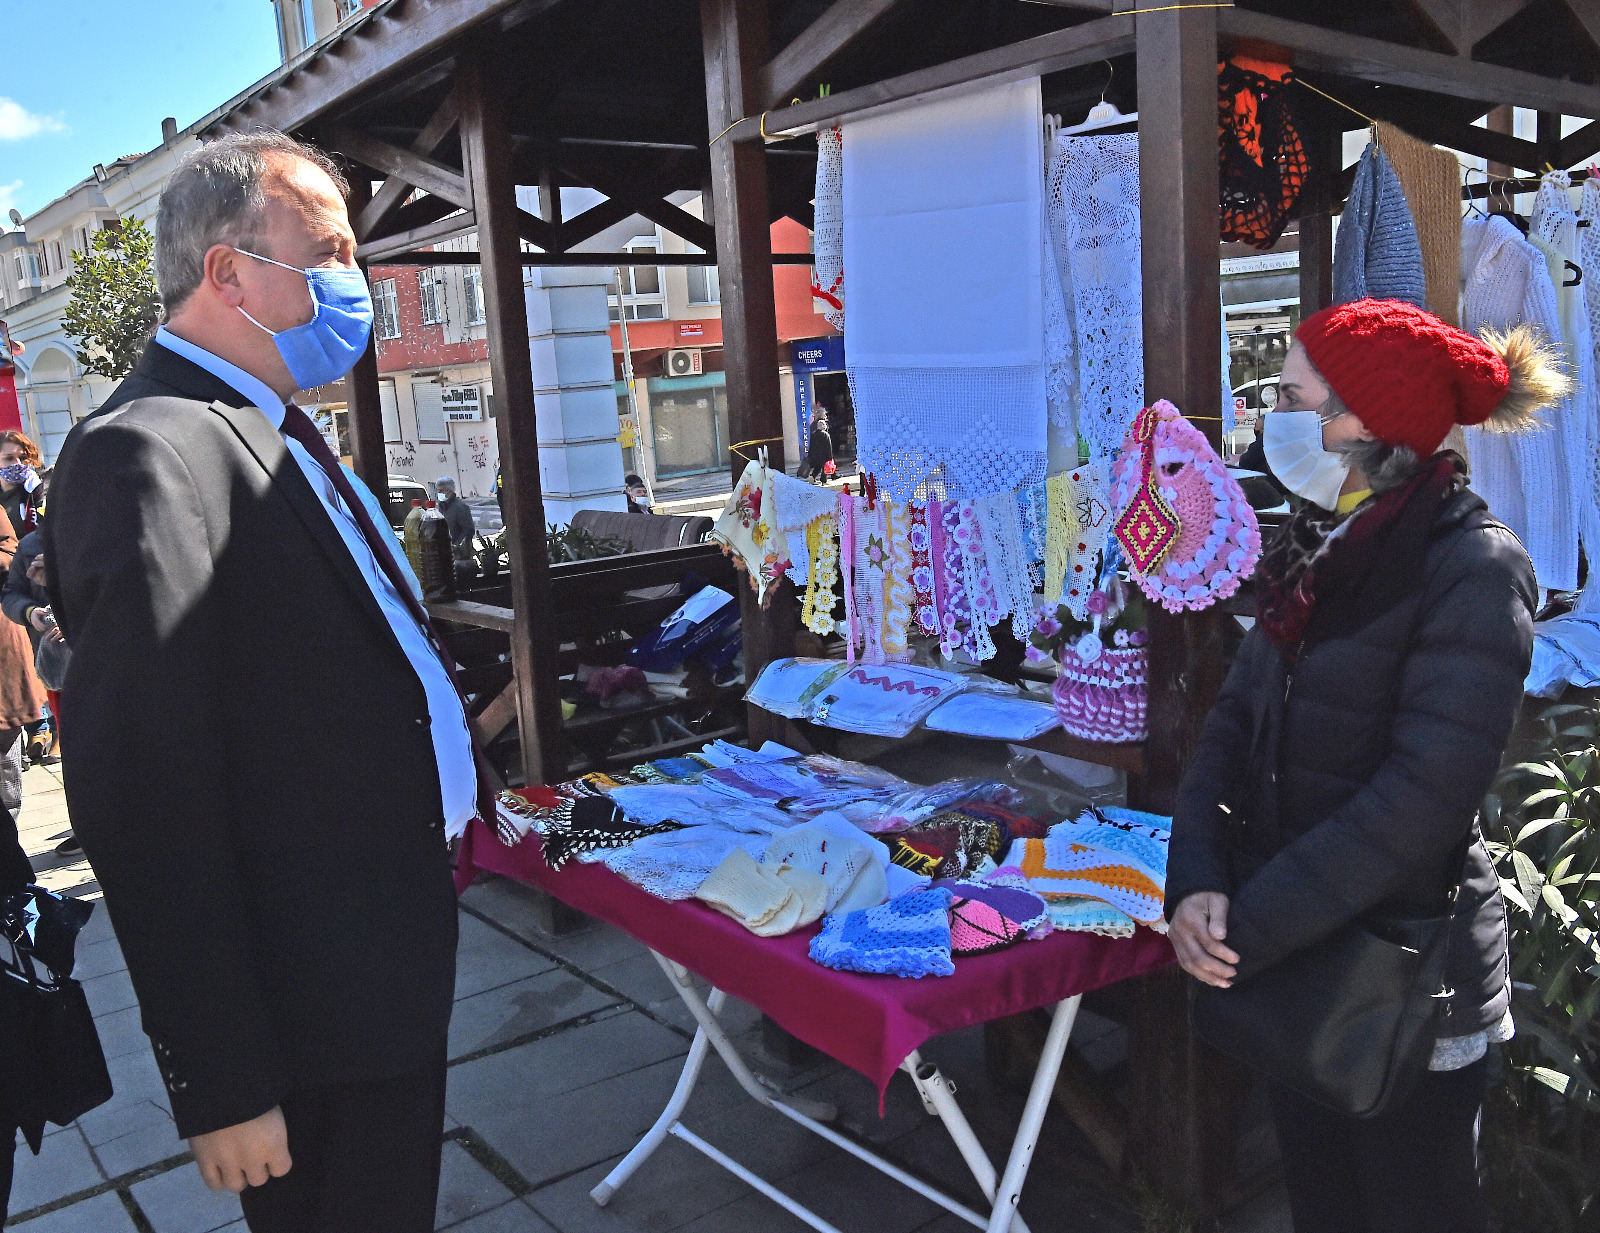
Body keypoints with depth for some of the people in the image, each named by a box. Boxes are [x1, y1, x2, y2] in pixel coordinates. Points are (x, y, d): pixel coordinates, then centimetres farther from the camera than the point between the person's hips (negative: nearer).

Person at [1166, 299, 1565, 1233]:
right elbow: (1238, 720, 2)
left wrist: (1252, 928, -22)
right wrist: (1197, 882, -12)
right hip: (1296, 962, 7)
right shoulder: (1318, 550, 6)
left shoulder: (1474, 568, -18)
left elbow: (1423, 795, -25)